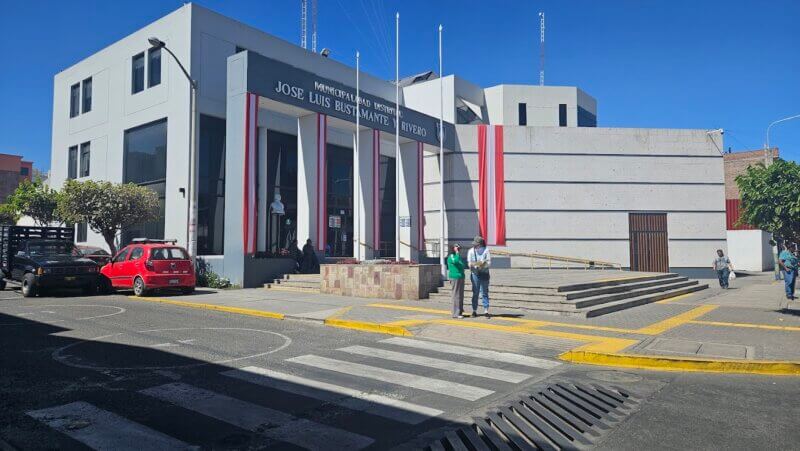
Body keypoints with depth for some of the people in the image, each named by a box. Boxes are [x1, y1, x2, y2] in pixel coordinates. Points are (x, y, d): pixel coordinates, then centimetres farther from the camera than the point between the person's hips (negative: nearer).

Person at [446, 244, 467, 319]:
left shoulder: (459, 256, 18)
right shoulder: (451, 256, -11)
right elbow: (455, 261, -33)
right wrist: (457, 253, -25)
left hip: (461, 277, 9)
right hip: (455, 278, -9)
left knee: (461, 296, 12)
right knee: (456, 296, -8)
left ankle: (460, 312, 21)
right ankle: (456, 313, -5)